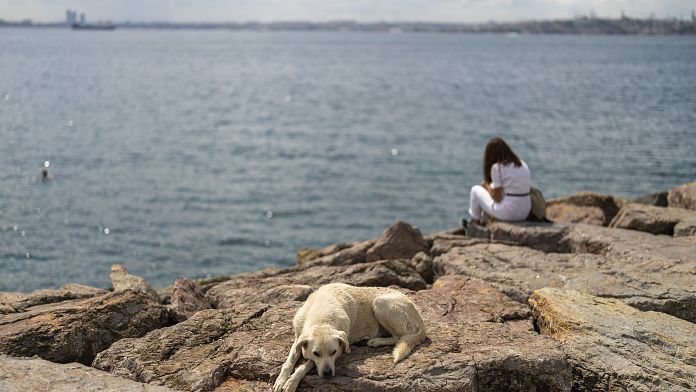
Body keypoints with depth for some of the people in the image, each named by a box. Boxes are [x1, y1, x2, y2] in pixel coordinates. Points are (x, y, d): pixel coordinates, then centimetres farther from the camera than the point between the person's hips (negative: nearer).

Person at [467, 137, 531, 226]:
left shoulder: (497, 167, -12)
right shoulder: (522, 164, 9)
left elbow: (497, 198, -12)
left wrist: (486, 185, 7)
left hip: (507, 213, -7)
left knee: (475, 189, 16)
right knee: (493, 189, 33)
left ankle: (475, 223, 34)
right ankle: (483, 222, 46)